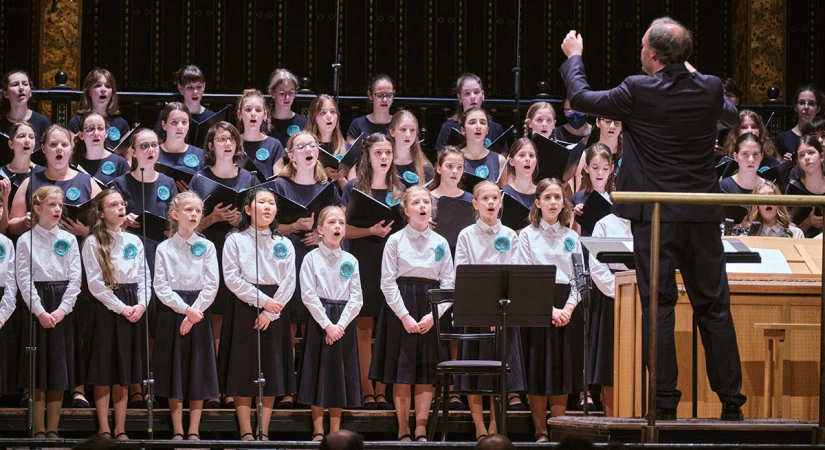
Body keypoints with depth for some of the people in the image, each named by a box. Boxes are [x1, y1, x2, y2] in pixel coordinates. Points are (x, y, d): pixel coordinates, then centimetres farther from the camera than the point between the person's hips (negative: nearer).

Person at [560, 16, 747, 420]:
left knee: (659, 307, 0)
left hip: (656, 216, -3)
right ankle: (731, 401, 9)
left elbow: (580, 98, 2)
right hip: (703, 216, 3)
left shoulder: (638, 91, -11)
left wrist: (573, 58, 20)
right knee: (713, 307, 9)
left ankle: (665, 402, -3)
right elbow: (730, 117, 24)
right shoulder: (709, 89, 0)